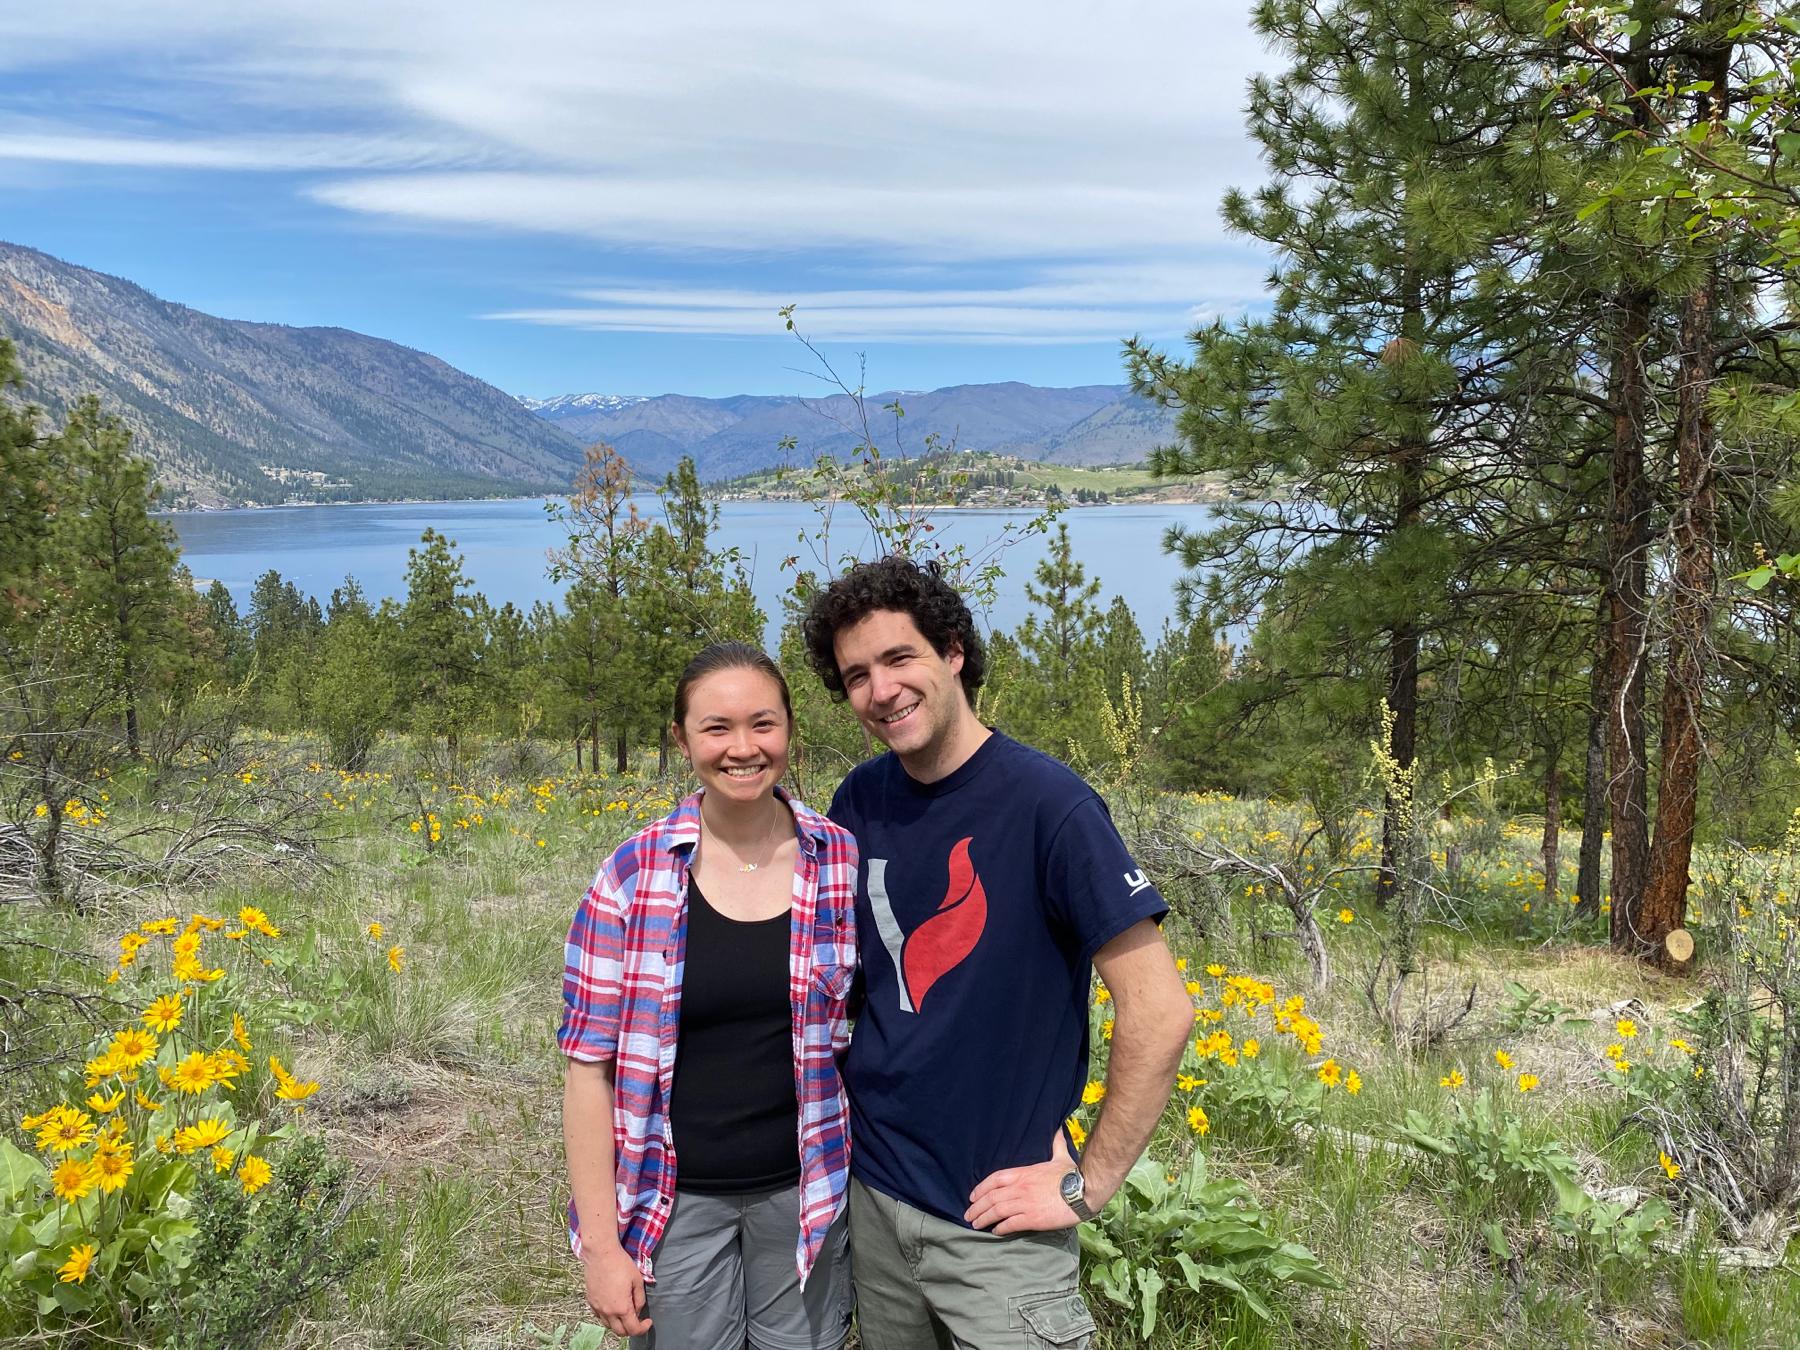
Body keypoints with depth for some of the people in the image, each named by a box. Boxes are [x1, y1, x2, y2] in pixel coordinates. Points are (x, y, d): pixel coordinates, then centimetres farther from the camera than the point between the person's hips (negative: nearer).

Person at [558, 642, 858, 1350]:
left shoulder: (842, 860, -7)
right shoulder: (633, 875, -11)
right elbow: (591, 1062, -7)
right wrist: (601, 1243, -7)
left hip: (805, 1192, 1)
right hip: (675, 1198, -1)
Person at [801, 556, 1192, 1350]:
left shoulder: (1046, 802, -19)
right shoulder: (860, 802, -2)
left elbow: (1160, 1013, -20)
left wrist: (1087, 1184, -15)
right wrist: (835, 1116, 4)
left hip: (995, 1221, -5)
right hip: (873, 1193, 5)